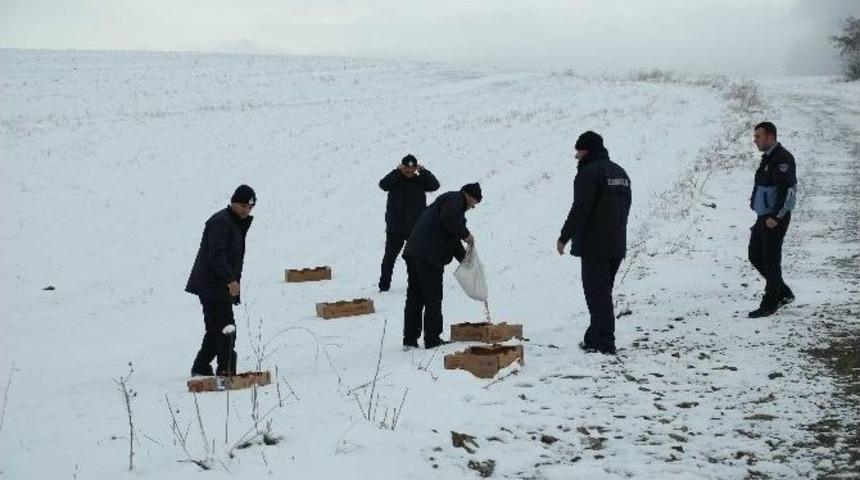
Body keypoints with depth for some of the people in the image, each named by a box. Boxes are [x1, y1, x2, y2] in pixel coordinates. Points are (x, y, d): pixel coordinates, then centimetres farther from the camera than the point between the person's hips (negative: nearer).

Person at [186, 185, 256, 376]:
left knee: (216, 329, 15)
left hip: (221, 287, 10)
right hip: (213, 286, -10)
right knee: (226, 329, -12)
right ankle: (226, 371, -12)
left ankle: (200, 368, 23)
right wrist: (230, 279, -30)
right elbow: (216, 255, -25)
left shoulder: (237, 224, 19)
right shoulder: (221, 222, -13)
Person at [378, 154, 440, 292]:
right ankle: (384, 285, 10)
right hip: (395, 228, -1)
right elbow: (383, 185, -20)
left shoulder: (420, 180, 3)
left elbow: (435, 185, -9)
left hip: (416, 228, 2)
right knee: (389, 257, 3)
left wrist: (423, 171, -18)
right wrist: (397, 171, -26)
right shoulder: (395, 179, -2)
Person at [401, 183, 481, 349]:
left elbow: (452, 239, 31)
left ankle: (410, 340, 14)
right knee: (433, 298, -2)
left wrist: (465, 259, 26)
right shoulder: (455, 199, 0)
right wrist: (466, 235, -7)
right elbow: (448, 220, -20)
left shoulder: (451, 201, 31)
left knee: (414, 298, 11)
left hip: (414, 252, 10)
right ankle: (432, 340, 1)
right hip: (428, 255, -10)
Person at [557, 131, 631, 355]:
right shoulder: (620, 173, 17)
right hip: (616, 245, 9)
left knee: (597, 293, -6)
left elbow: (580, 209, -18)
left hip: (594, 244, -9)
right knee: (603, 292, 15)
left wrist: (564, 237, -13)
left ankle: (603, 343, -7)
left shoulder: (589, 172, -12)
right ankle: (595, 338, 21)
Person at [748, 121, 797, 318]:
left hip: (775, 219, -10)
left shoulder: (782, 158, -16)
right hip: (764, 217, 10)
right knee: (755, 256, 13)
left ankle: (769, 305, 6)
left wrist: (775, 217, -23)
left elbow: (789, 189, -22)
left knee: (771, 260, -3)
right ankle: (784, 294, 24)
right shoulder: (767, 158, 15)